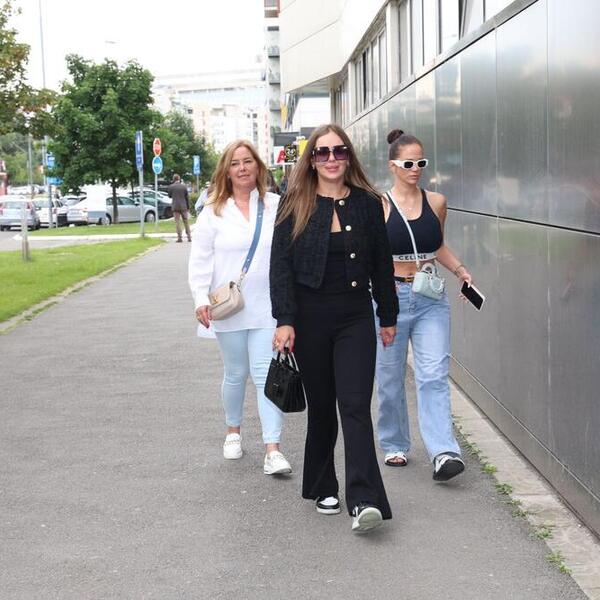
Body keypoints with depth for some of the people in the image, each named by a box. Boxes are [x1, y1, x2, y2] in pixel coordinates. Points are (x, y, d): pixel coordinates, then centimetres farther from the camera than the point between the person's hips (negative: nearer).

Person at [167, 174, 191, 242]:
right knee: (186, 222, 10)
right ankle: (189, 237, 9)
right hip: (183, 206, 1)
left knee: (177, 222, 2)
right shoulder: (184, 186, -1)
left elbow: (169, 196, 7)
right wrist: (188, 207, 9)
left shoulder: (171, 187, -4)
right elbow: (187, 197, 3)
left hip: (175, 207, -1)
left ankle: (179, 237, -3)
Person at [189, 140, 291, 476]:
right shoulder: (214, 212, 2)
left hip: (267, 306, -1)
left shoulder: (276, 207, 2)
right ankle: (233, 432, 36)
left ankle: (273, 449, -9)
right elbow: (200, 260, 0)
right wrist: (201, 299, -12)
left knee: (267, 374, -7)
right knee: (236, 374, 14)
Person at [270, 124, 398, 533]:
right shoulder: (296, 206, -1)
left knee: (355, 405, -9)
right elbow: (281, 265, -4)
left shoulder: (368, 204, 3)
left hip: (355, 318, 0)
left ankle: (364, 499, -13)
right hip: (310, 319, 0)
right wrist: (285, 321, -12)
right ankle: (323, 488, 24)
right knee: (321, 406, 9)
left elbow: (382, 265, 9)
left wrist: (388, 317, 12)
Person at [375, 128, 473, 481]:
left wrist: (460, 270, 7)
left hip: (431, 299, 2)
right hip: (390, 296, -2)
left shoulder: (436, 202, 7)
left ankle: (444, 451, -14)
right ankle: (395, 445, 25)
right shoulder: (379, 206, -4)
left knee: (434, 374, -9)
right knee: (390, 377, 8)